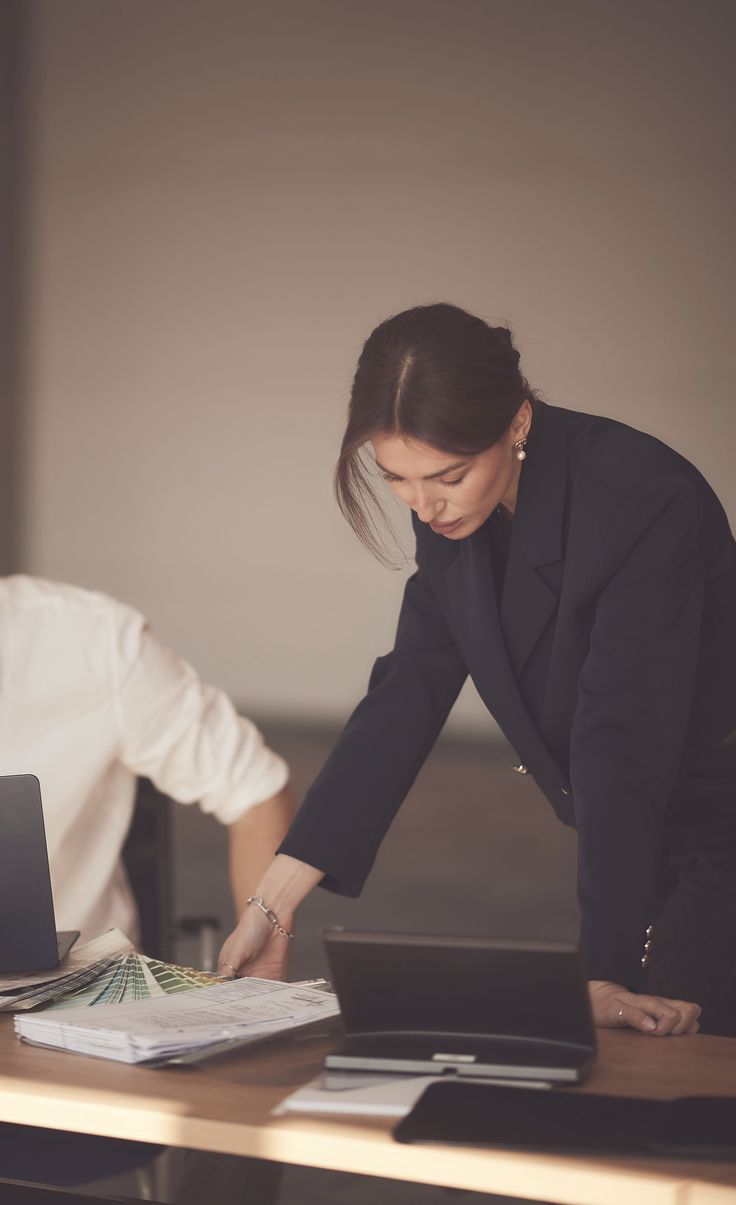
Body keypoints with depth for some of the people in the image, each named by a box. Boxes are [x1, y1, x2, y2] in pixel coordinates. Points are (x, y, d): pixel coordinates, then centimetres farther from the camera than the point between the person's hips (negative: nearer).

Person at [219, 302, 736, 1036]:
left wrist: (600, 972, -33)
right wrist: (275, 901, -5)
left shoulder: (645, 500, -27)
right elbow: (405, 701, -1)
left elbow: (623, 750, -30)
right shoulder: (453, 516, -4)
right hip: (639, 846, 7)